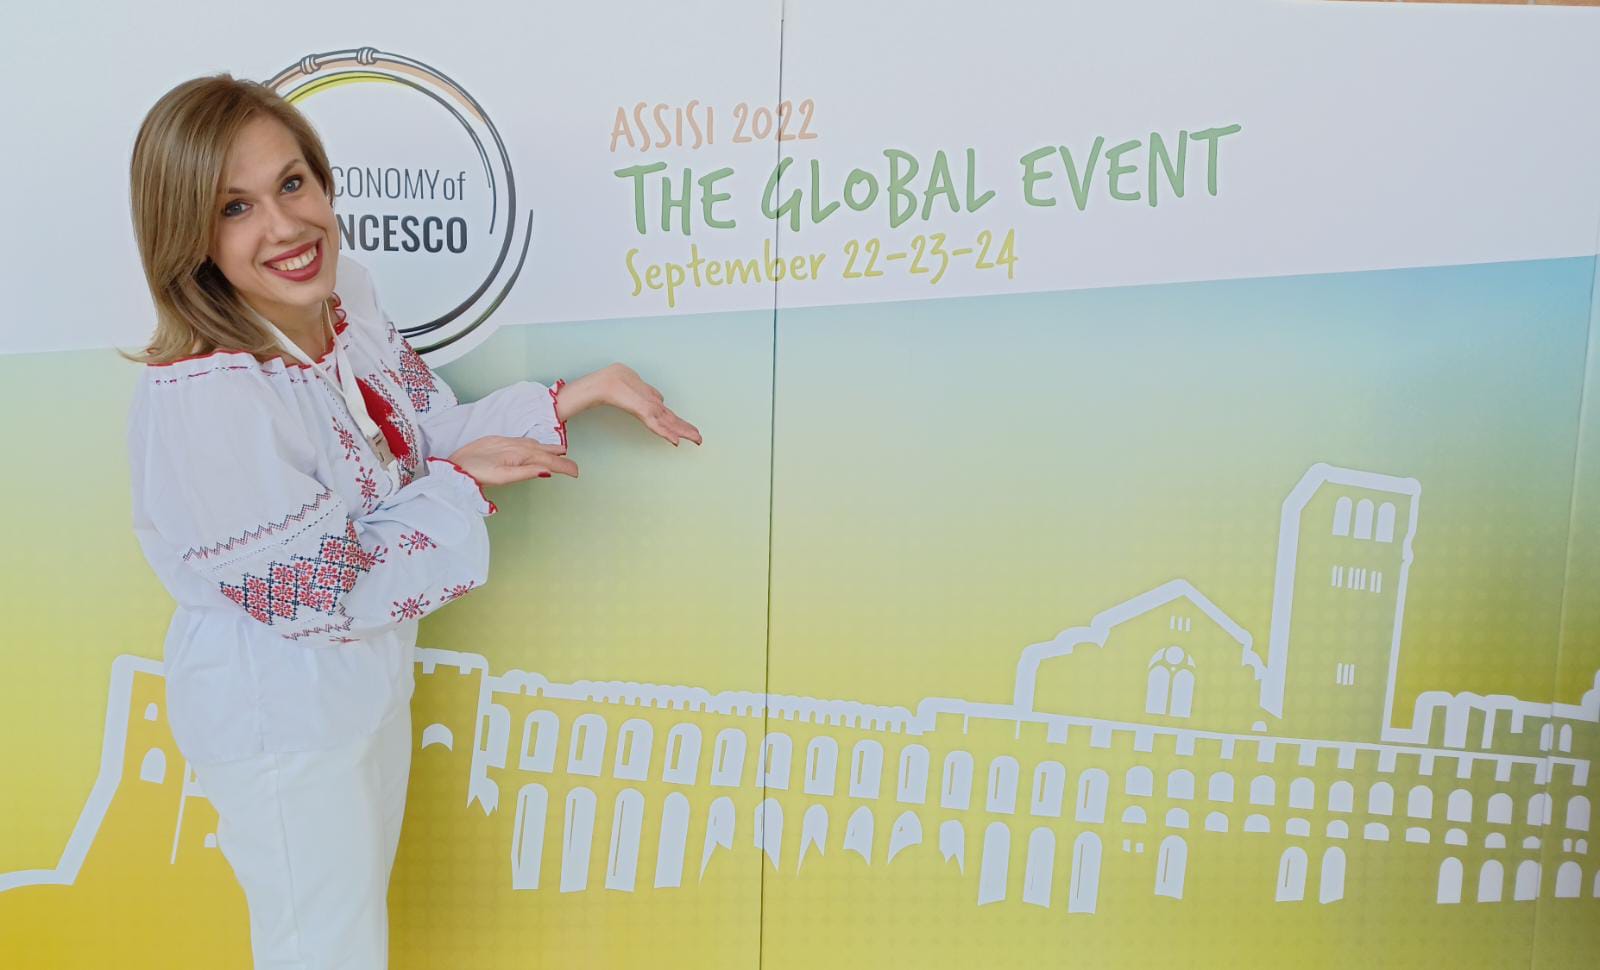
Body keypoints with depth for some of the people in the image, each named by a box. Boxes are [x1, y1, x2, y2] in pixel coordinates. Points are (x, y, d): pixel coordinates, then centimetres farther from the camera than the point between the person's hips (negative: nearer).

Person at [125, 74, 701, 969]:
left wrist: (579, 396, -5)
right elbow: (324, 598, -26)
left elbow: (430, 440, 2)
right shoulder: (200, 401, -33)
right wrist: (465, 486, -22)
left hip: (369, 678, 7)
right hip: (278, 718, -7)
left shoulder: (346, 296, -10)